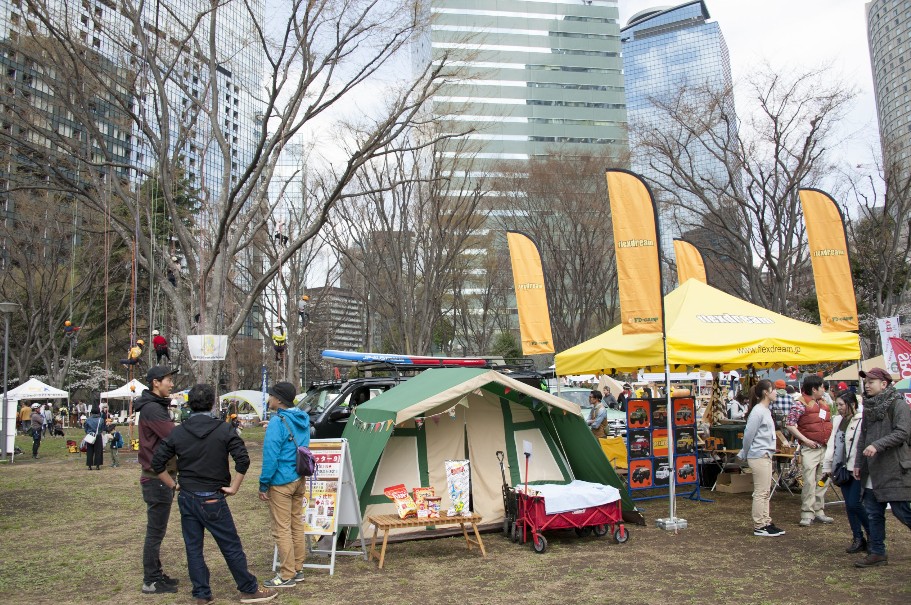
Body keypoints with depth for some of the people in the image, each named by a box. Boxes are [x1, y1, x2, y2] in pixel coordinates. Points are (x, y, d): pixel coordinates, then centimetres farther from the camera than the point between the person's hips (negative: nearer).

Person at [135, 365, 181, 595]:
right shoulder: (152, 408, -18)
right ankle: (151, 582, 7)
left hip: (159, 477, 10)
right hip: (157, 478, -10)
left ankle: (156, 574, 27)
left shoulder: (156, 407, 15)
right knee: (155, 531, -1)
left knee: (156, 530, 17)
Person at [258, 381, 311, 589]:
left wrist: (263, 485, -11)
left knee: (282, 529, 0)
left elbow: (271, 456, -18)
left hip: (281, 482, -9)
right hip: (300, 480, 9)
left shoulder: (278, 422, -17)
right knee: (297, 525, 16)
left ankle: (287, 576, 7)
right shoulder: (303, 419, 8)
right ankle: (298, 570, 25)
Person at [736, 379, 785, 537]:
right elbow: (748, 435, -16)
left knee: (766, 492, 14)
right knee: (760, 492, -4)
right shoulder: (757, 411, -17)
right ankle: (759, 527, 3)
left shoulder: (765, 411, 14)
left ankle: (766, 523, 22)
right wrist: (745, 454, -4)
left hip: (766, 456, 9)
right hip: (759, 456, -9)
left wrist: (744, 454, 17)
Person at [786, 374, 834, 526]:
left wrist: (830, 439, 12)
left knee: (823, 481, 12)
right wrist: (805, 440, -16)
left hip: (825, 448, 8)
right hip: (810, 448, -8)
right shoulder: (801, 404, -11)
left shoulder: (823, 403, 14)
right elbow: (790, 425, -15)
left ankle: (819, 511, 21)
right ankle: (807, 514, -3)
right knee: (809, 481, -9)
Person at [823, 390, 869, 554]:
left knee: (854, 504, -6)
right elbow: (832, 444, 16)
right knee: (849, 505, 10)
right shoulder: (838, 420, 12)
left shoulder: (862, 421, -14)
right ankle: (858, 539, 20)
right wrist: (827, 466, 15)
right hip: (843, 469, 7)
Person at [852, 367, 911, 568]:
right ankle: (877, 553, 17)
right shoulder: (869, 406, 16)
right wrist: (858, 463, 16)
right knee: (873, 513, 9)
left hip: (894, 470, -8)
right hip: (872, 470, 8)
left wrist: (877, 445, -25)